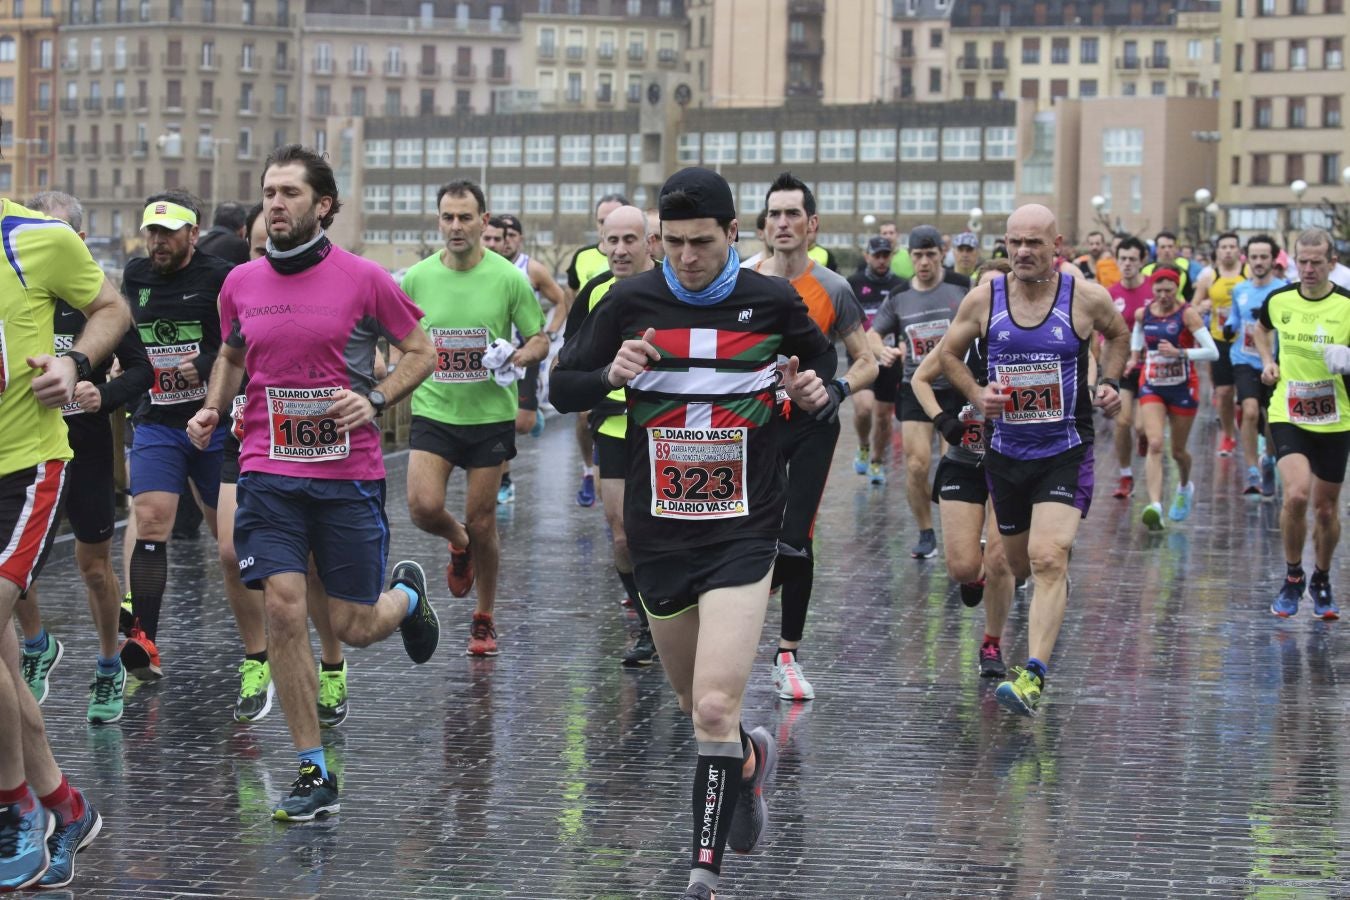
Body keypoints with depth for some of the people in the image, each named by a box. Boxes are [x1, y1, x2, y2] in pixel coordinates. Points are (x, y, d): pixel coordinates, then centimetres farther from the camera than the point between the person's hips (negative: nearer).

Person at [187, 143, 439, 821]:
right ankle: (313, 774, 0)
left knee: (353, 628, 3)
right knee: (284, 610, -9)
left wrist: (375, 399, -12)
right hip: (269, 473, 2)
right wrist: (212, 409, 5)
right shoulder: (241, 283, 5)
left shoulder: (363, 279, -6)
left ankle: (408, 593, 42)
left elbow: (420, 351, 4)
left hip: (349, 473, -2)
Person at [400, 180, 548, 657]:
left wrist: (518, 356, -18)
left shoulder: (508, 278, -5)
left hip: (491, 416, -1)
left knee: (482, 523, 3)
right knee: (424, 508, -17)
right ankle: (459, 544, 20)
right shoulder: (416, 278, 0)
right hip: (433, 411, 1)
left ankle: (484, 618, 23)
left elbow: (540, 340, 1)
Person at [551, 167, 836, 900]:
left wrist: (815, 389, -7)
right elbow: (561, 386, 3)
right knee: (697, 700, 17)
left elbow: (821, 354, 15)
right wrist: (610, 373, -18)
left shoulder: (771, 300, -3)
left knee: (715, 708, -16)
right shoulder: (631, 301, -3)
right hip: (658, 531, 3)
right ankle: (750, 756, 50)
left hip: (744, 531, -3)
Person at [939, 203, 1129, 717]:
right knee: (1016, 563, 16)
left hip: (1066, 452, -3)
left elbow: (1118, 334, 14)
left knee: (1047, 559, -20)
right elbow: (950, 353, 11)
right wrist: (975, 394, -7)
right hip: (1006, 451, 3)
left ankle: (1034, 677, -24)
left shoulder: (1086, 298, -8)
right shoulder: (983, 299, -4)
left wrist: (1109, 382, -1)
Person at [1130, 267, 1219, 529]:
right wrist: (1135, 355, 11)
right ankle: (1154, 506, -29)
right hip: (1151, 387, 2)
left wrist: (1179, 352, -29)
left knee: (1178, 451, 12)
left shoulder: (1187, 314, -13)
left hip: (1183, 389, -2)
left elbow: (1212, 352, -19)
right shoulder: (1143, 314, -1)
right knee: (1154, 444, -18)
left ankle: (1185, 487, 47)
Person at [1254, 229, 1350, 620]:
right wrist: (1267, 361, 7)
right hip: (1287, 415, 0)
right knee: (1297, 494, -21)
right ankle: (1293, 577, 1)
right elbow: (1262, 329, 23)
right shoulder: (1278, 300, -1)